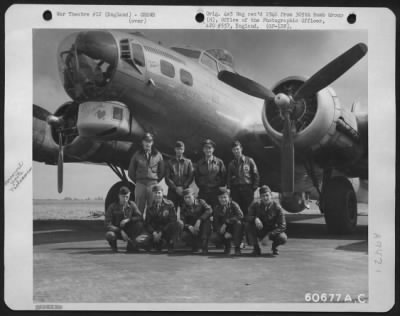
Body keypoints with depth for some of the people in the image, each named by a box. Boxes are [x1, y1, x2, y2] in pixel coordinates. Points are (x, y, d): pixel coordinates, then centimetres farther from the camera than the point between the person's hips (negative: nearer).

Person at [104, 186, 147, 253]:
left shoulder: (132, 204, -4)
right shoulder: (112, 207, -12)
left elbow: (140, 217, -11)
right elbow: (107, 224, -17)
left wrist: (128, 220, -25)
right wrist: (121, 231, -26)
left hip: (128, 232, 2)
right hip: (116, 230, -2)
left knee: (139, 224, -28)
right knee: (109, 235, -38)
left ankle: (130, 246, -8)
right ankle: (113, 246, -1)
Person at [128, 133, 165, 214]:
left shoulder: (158, 155, 6)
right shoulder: (137, 155, 7)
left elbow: (162, 171, 12)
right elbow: (131, 172, 13)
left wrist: (156, 181, 7)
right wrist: (137, 181, 9)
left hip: (153, 185, 0)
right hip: (140, 184, 0)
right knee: (139, 208, 0)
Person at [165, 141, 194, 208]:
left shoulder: (188, 162, 12)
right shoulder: (170, 162, 12)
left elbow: (191, 176, 4)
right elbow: (167, 178, 6)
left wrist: (183, 187, -8)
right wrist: (175, 188, -7)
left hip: (184, 191, 0)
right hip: (172, 191, 0)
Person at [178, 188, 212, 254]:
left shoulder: (200, 202, -6)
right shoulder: (183, 207, 1)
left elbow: (209, 210, -25)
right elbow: (181, 221, -6)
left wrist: (199, 220, -35)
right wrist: (189, 227, -27)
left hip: (203, 228, -1)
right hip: (192, 229, 1)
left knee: (206, 220, -33)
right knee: (184, 236, -31)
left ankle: (204, 245, -18)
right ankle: (195, 245, 5)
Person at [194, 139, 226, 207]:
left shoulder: (219, 162, 4)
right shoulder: (200, 163, 10)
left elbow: (224, 176, 5)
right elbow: (196, 176, 16)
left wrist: (220, 188, -1)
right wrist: (201, 186, 7)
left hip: (216, 193, -1)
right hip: (203, 193, 1)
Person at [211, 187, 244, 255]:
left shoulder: (233, 204, -12)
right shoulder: (217, 208, -3)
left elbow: (240, 215, -29)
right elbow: (216, 223, -8)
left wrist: (226, 223, -34)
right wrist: (224, 233, -26)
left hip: (234, 229, -2)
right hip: (223, 231, 2)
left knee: (238, 222, -34)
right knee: (214, 238, -26)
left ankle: (237, 247, -18)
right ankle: (227, 245, 9)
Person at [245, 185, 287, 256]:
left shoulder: (277, 207, -15)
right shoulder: (255, 204, -11)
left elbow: (282, 226, -17)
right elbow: (247, 217, -12)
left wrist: (269, 235, -30)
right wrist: (255, 218, -37)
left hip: (272, 231, -1)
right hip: (259, 231, 1)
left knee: (283, 239, -31)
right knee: (248, 224, -29)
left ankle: (274, 246, 8)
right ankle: (256, 247, -8)